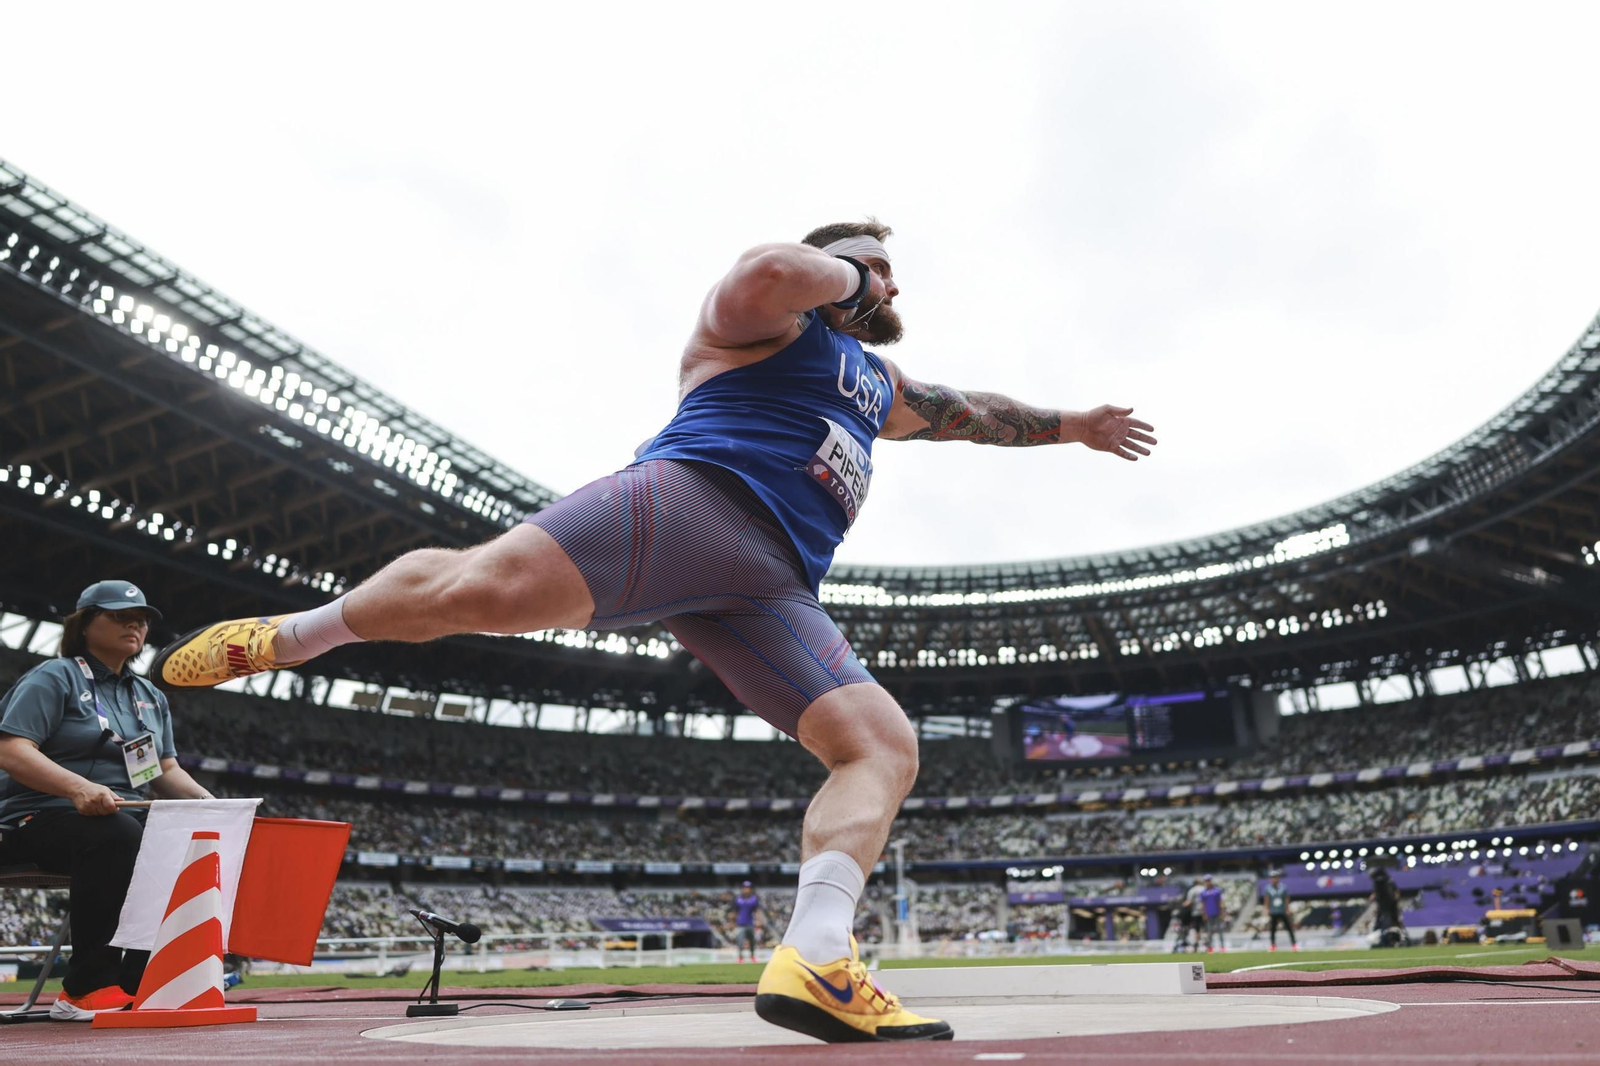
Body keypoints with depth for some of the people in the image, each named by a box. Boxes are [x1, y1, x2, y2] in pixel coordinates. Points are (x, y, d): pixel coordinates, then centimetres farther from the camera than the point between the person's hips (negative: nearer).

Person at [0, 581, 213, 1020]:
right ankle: (87, 988, -27)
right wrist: (78, 787, -31)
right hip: (42, 819, -5)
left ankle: (138, 983, -19)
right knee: (117, 835, -38)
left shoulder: (152, 697, 20)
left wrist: (210, 804, -6)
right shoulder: (54, 677, 1)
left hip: (129, 817, 6)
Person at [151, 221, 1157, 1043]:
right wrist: (846, 273, 11)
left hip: (770, 591, 7)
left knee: (885, 746, -9)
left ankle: (815, 961, -20)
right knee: (480, 586, -27)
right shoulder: (772, 317, 16)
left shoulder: (882, 384, 40)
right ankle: (290, 635, 2)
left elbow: (970, 410, 54)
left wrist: (1071, 426, 61)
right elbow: (769, 269, -10)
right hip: (689, 498, -7)